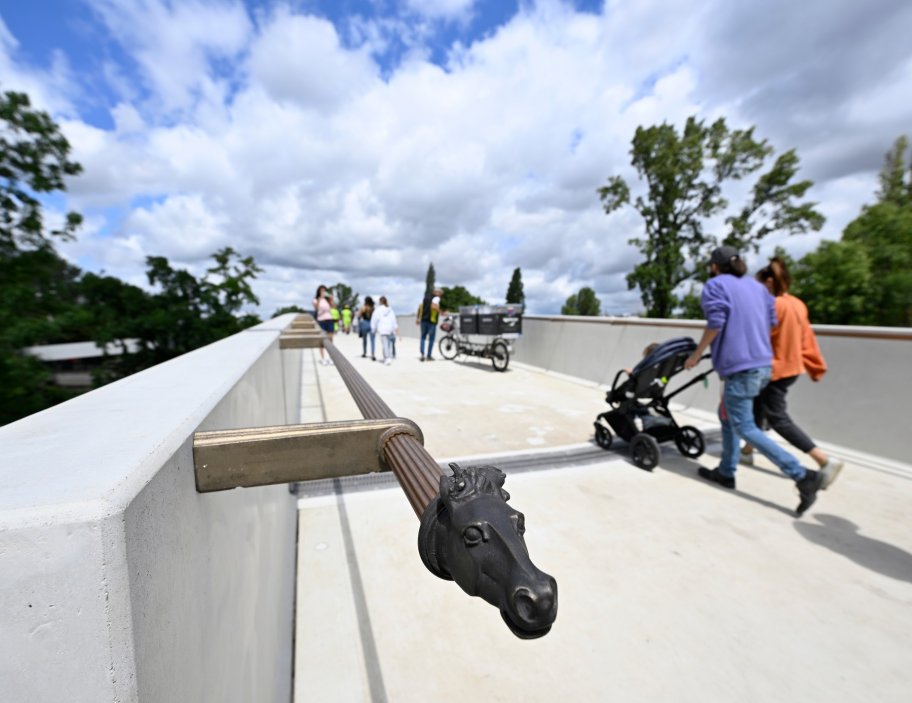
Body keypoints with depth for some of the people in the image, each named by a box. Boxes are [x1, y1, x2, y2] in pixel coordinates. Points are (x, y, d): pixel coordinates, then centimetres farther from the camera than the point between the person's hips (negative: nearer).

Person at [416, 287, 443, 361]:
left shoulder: (426, 297, 16)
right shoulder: (436, 298, -5)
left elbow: (420, 307, 14)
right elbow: (434, 306, -25)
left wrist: (417, 318, 18)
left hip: (423, 320, 6)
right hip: (432, 320, -6)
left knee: (423, 337, 13)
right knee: (431, 338, 5)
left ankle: (422, 353, -3)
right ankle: (429, 356, 8)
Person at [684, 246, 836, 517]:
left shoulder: (715, 285, -5)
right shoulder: (757, 286, 17)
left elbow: (715, 323, -17)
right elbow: (771, 322, 16)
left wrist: (696, 355, -9)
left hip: (739, 367, -9)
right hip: (763, 363, 9)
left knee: (745, 428, -2)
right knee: (727, 416, 19)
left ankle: (803, 475, -6)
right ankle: (726, 472, 25)